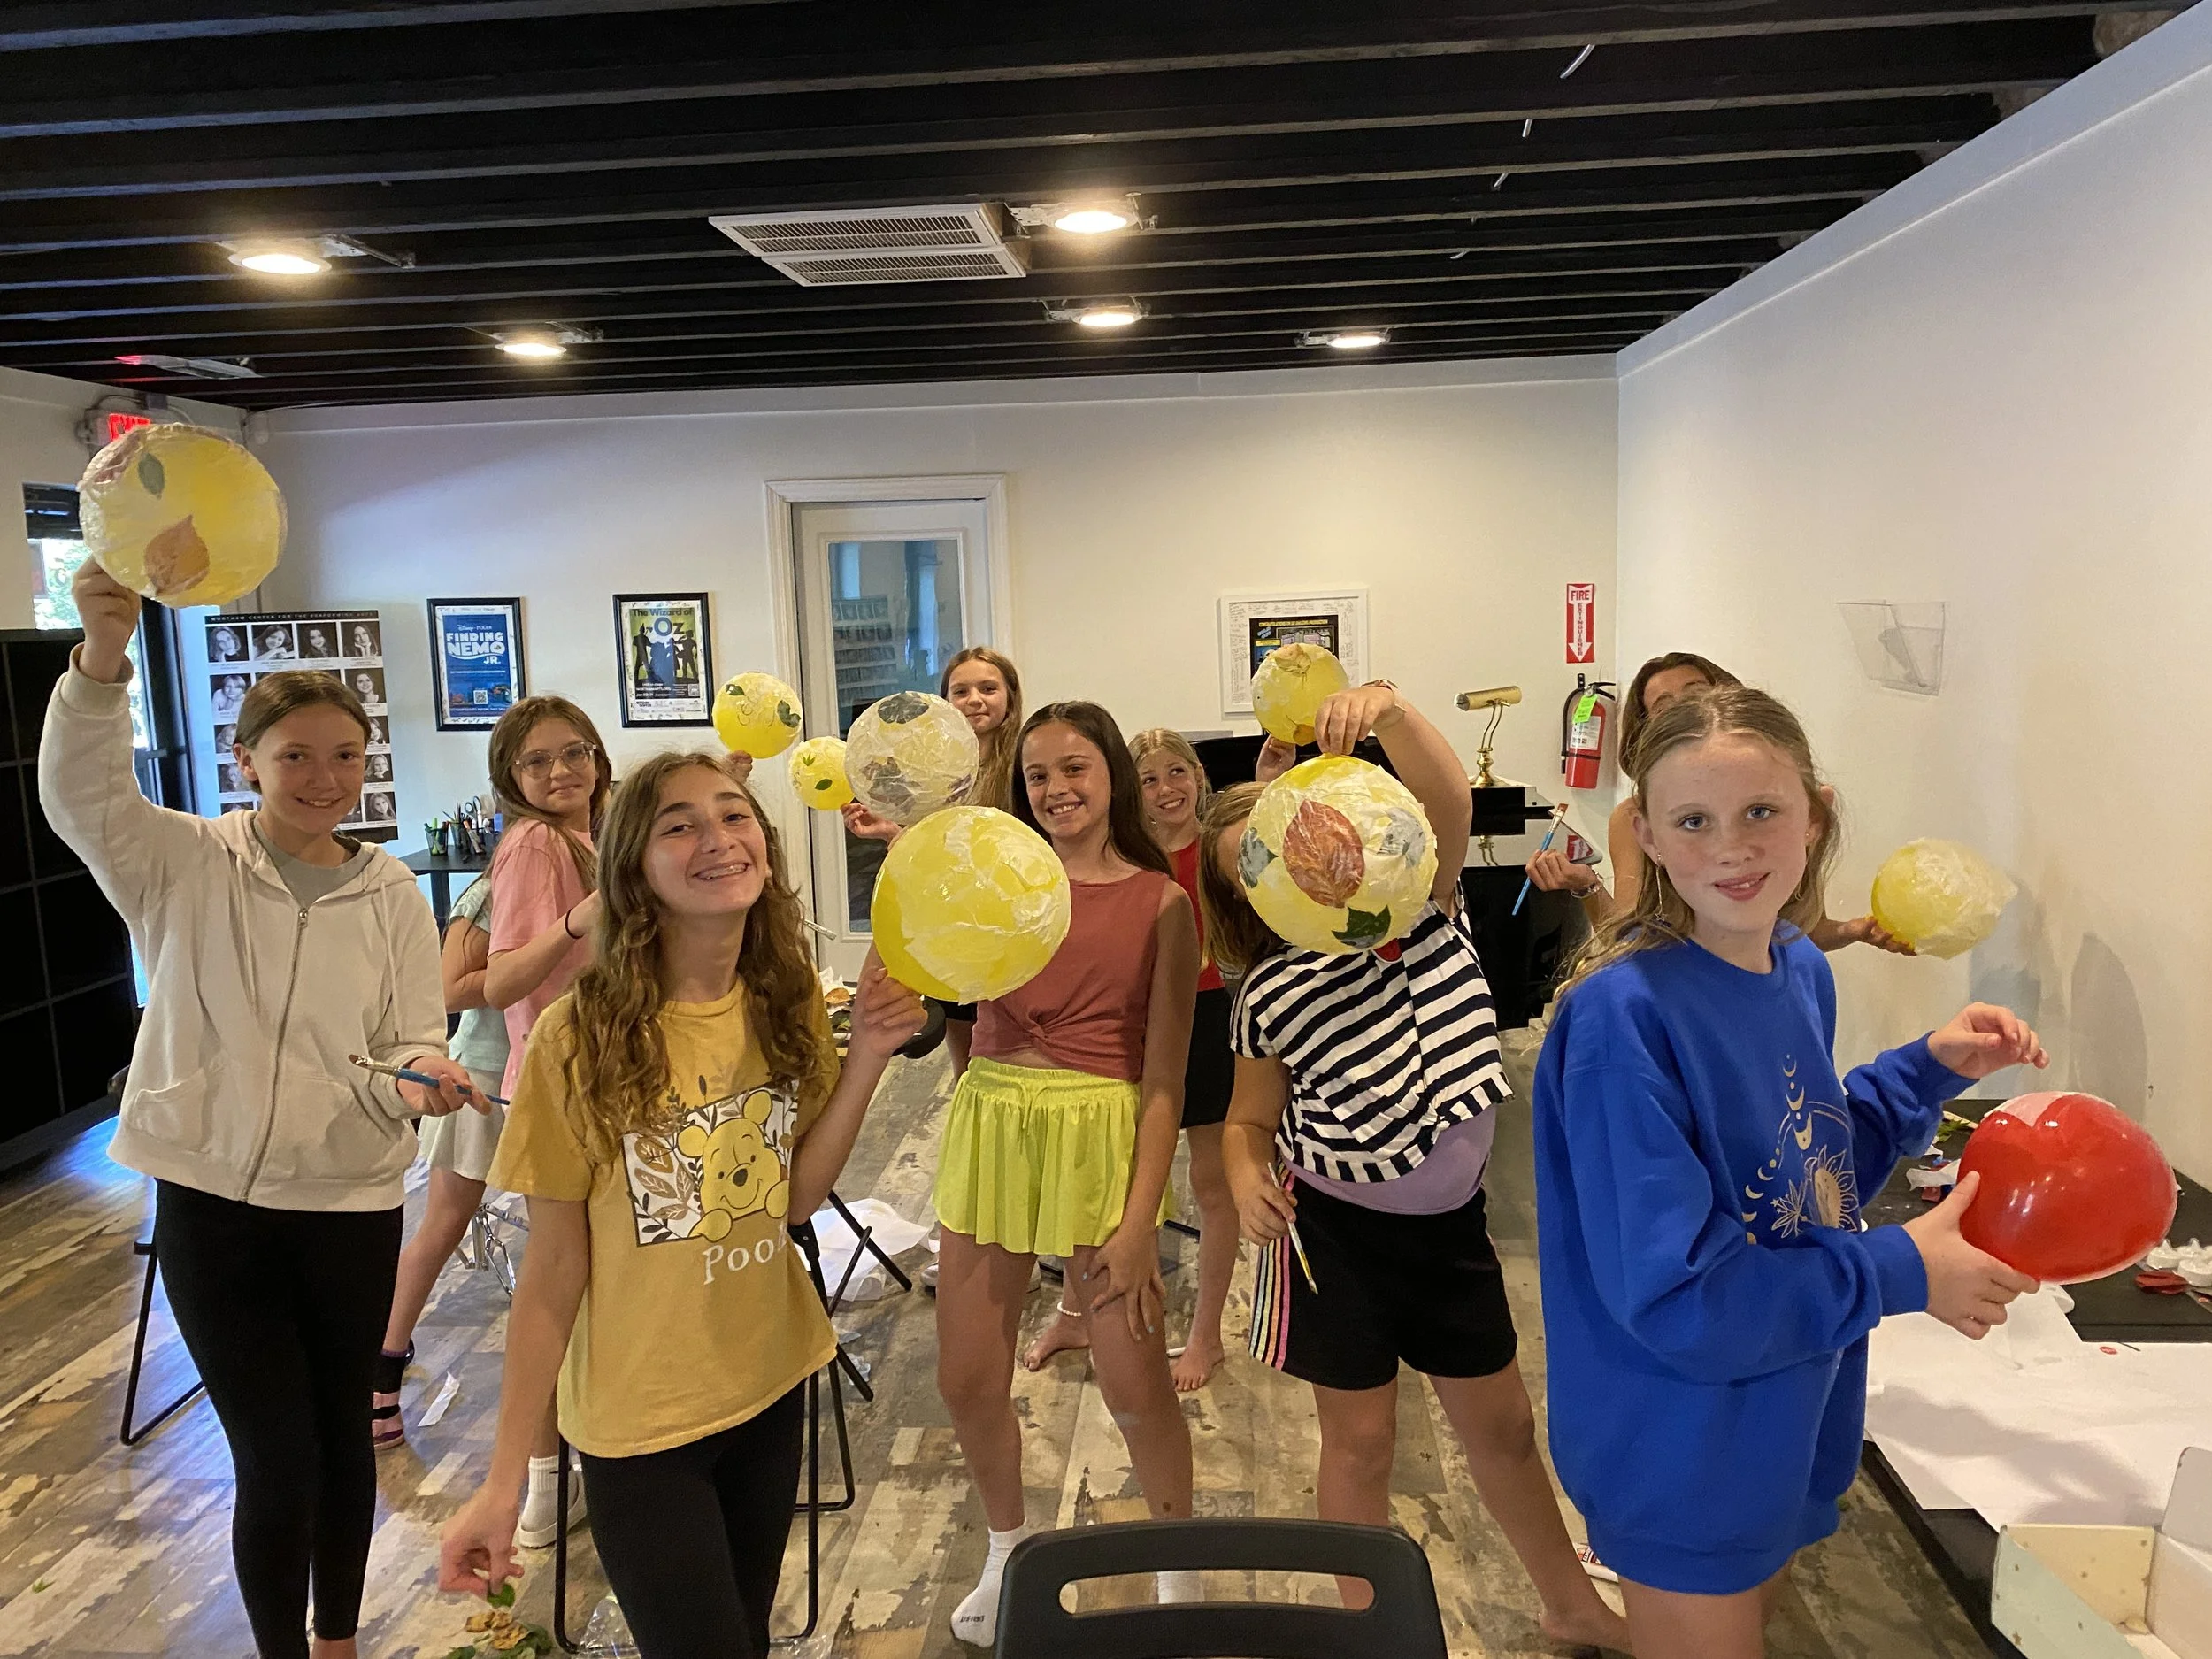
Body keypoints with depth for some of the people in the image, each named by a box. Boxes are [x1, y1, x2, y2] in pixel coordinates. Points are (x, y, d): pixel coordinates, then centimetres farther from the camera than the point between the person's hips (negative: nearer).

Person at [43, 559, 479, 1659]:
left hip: (349, 1200, 2)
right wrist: (103, 653, -41)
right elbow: (79, 791, -23)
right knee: (276, 1456, 2)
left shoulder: (392, 896, 0)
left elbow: (414, 1036, 0)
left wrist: (418, 1077, -25)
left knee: (341, 1428, 17)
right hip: (213, 1199, -2)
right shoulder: (187, 866, -5)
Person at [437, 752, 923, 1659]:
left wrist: (866, 1059, -15)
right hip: (641, 1419, -5)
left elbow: (793, 1200, -3)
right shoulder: (583, 1038, -21)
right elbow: (554, 1267, -14)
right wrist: (503, 1479, -12)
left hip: (773, 1385, 5)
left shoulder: (787, 1003, -6)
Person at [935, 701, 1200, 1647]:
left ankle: (1178, 1566, 33)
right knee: (966, 1380, 9)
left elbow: (1164, 1078, -6)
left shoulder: (1160, 903, -3)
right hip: (991, 1121, 3)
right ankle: (1008, 1549, 39)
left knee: (1136, 1389, 2)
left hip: (1102, 1137, -3)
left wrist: (1140, 1221, -11)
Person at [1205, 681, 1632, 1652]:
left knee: (1501, 1424, 18)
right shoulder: (1269, 995, -6)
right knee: (1360, 1441, 10)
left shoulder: (1418, 899, -5)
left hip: (1450, 1218, 2)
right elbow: (1252, 1118, 1)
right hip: (1334, 1228, -1)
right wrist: (1247, 1181, -22)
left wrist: (1388, 708, -41)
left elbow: (1448, 800, -24)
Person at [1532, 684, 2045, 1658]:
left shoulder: (1802, 970, -4)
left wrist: (1931, 1069, -2)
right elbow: (1668, 1290, -29)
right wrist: (1900, 1274, -22)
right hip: (1682, 1448, -7)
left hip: (1793, 1420, 8)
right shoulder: (1622, 1016, -28)